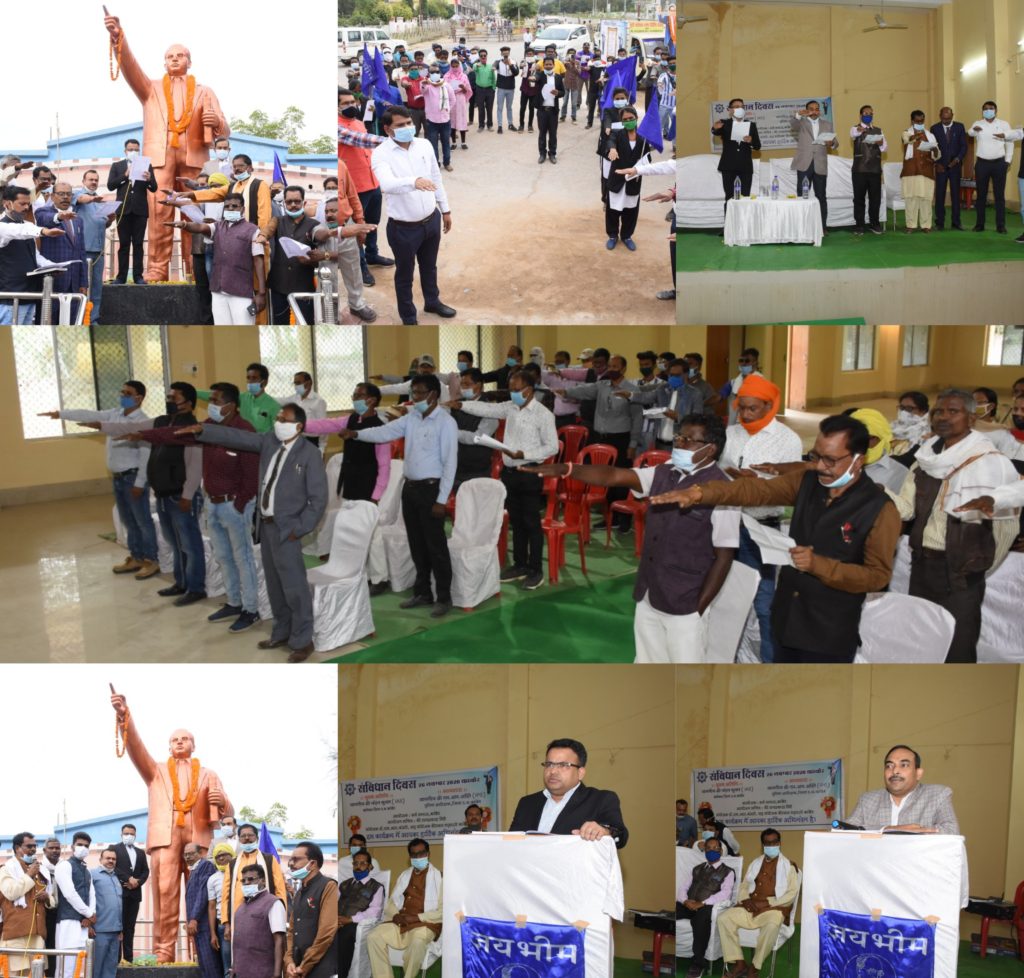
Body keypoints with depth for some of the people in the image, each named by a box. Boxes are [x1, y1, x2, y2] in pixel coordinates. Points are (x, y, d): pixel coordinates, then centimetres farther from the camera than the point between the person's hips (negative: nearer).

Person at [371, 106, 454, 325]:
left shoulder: (424, 145, -2)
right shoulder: (381, 154, -19)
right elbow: (387, 184, -38)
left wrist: (445, 209, 15)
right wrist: (414, 181, -55)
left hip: (431, 220, 5)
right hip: (403, 228, -5)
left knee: (429, 266, 27)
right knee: (404, 275, 14)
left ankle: (432, 302, 51)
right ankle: (409, 318, 33)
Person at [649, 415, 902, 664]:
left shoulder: (879, 509, -16)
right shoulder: (807, 481, -1)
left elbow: (878, 575, -15)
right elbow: (756, 490, -9)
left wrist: (818, 565, -25)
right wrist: (700, 493, -22)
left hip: (830, 636, -5)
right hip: (786, 621, 5)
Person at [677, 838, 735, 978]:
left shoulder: (728, 872, 13)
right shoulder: (695, 869, 27)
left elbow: (725, 893, -5)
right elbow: (682, 887, 15)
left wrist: (702, 903, -18)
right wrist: (685, 901, -9)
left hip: (707, 907, -4)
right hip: (688, 905, 4)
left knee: (701, 917, -41)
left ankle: (698, 962, -33)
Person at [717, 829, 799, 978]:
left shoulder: (788, 866, 3)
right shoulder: (755, 863, 17)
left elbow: (791, 894, -7)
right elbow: (744, 886, 18)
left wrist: (766, 902, -15)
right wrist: (746, 900, -5)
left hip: (774, 908, -5)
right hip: (750, 907, 5)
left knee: (772, 925, -40)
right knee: (723, 918, -18)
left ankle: (755, 966, -21)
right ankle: (739, 963, -11)